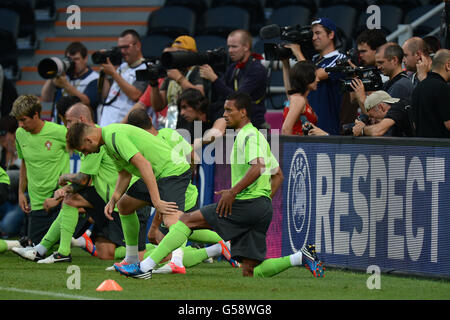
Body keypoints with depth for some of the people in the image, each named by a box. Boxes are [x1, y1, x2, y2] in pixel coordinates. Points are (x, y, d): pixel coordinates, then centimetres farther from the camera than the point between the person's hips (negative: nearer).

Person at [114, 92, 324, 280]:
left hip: (246, 203, -10)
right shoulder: (255, 136, 25)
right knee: (250, 272, 5)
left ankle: (146, 267, -12)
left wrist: (233, 192, -21)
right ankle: (300, 257, -3)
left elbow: (257, 167, -24)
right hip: (262, 207, 10)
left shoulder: (250, 135, -6)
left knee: (187, 220, -7)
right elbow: (277, 175, 29)